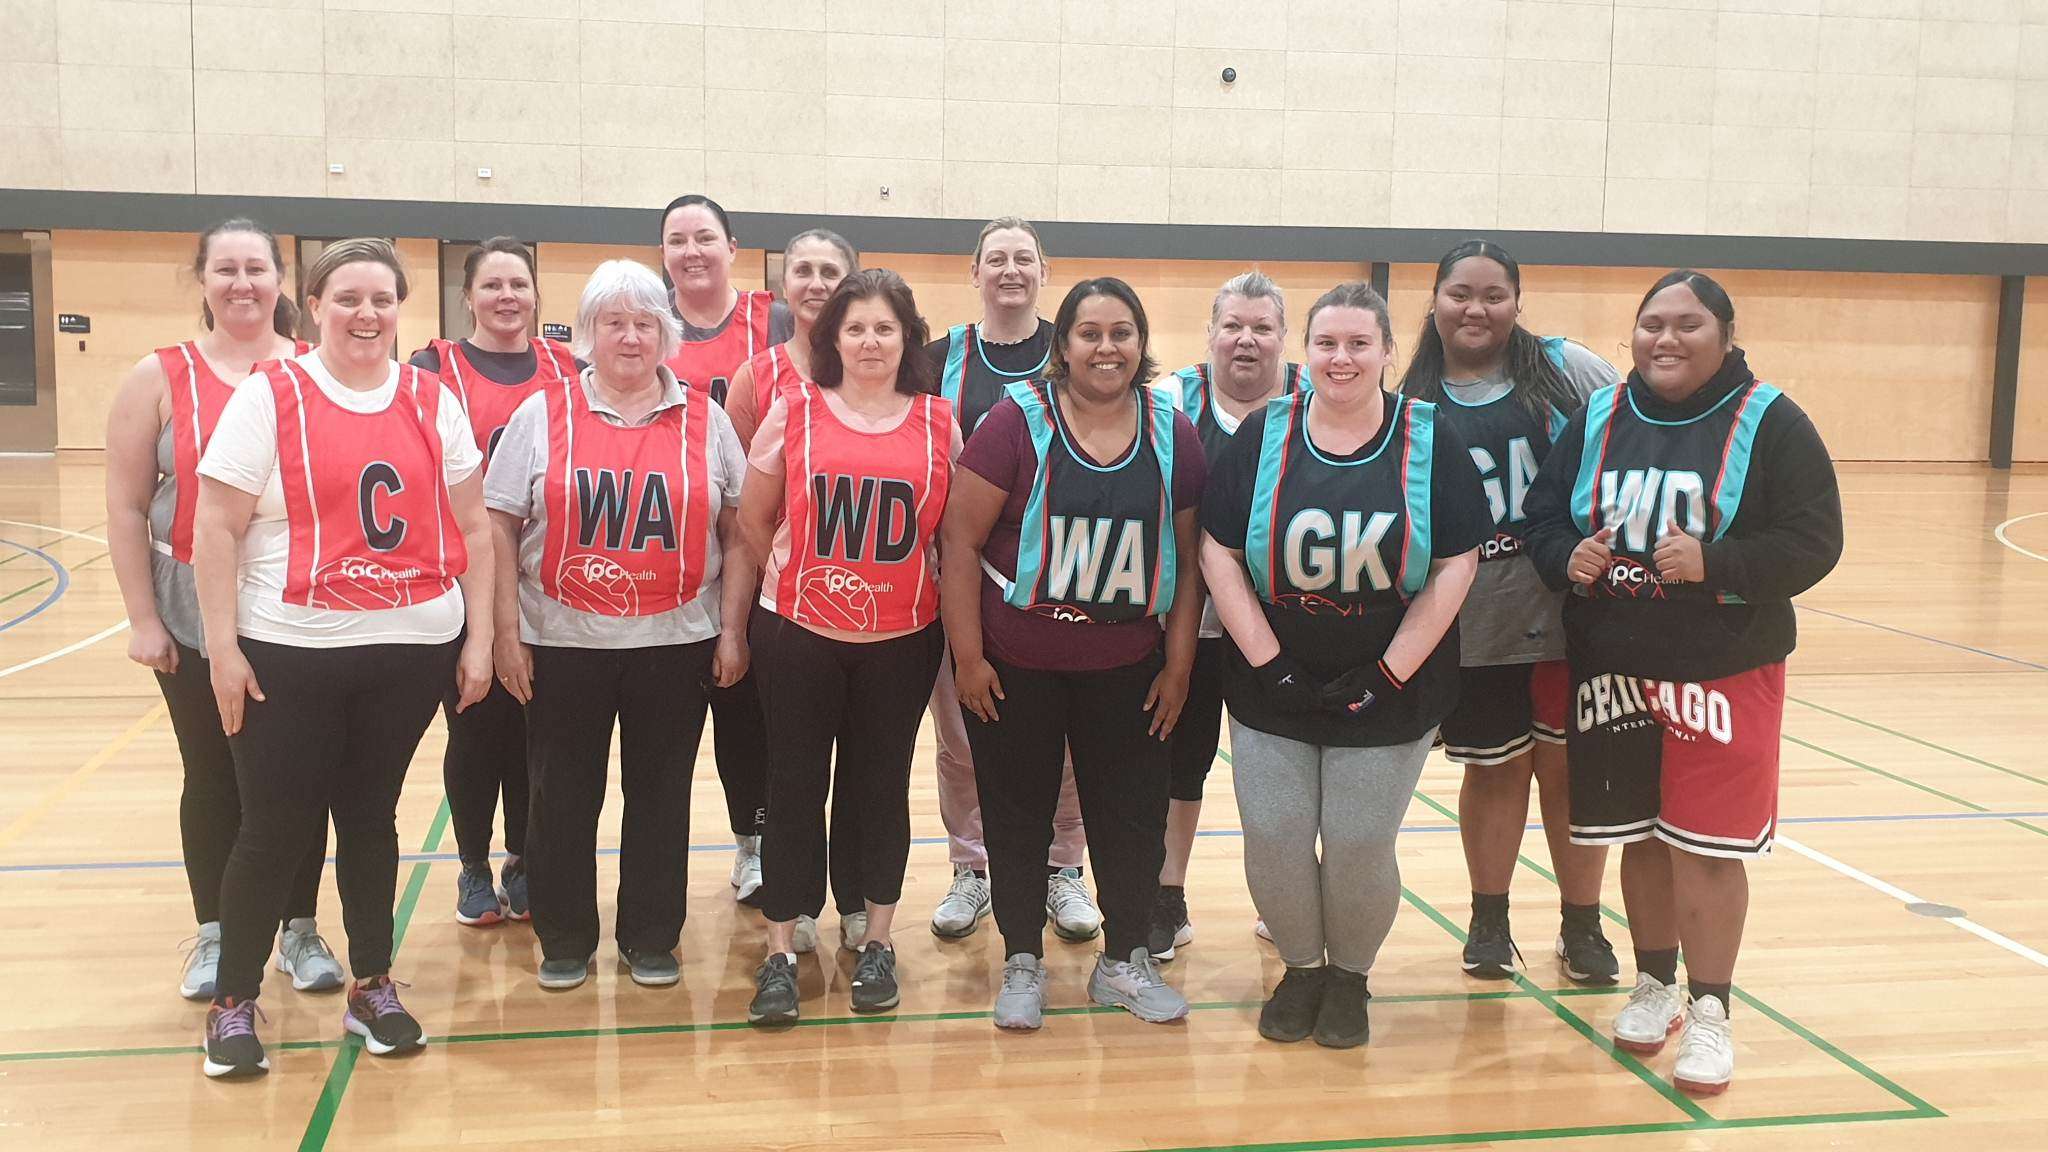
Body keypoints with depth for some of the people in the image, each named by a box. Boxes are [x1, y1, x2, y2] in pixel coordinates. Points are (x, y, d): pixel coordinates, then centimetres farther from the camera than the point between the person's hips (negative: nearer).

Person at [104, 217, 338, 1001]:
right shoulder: (161, 377, 1)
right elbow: (126, 508, 0)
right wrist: (142, 618, -3)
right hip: (195, 620, 0)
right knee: (213, 778, 10)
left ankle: (300, 930, 24)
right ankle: (214, 936, 25)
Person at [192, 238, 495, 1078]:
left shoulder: (434, 401, 5)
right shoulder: (268, 395, -4)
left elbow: (472, 526, 8)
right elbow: (216, 529, -5)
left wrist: (479, 638, 4)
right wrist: (223, 647, -10)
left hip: (414, 648, 3)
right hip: (290, 653, -3)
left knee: (371, 816, 13)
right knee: (276, 828, 3)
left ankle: (373, 987, 27)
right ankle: (233, 1002, 19)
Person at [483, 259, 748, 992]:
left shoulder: (706, 420, 5)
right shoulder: (542, 415, 3)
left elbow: (738, 531, 6)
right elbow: (499, 526, 1)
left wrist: (732, 629, -1)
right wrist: (507, 630, -5)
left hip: (676, 643, 1)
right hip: (563, 643, 0)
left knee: (661, 794, 9)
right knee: (562, 796, 8)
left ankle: (651, 941, 24)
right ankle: (564, 940, 24)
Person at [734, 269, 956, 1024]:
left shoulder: (938, 422, 0)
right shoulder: (793, 409, -3)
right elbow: (753, 519, 6)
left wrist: (927, 592, 5)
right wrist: (791, 582, 9)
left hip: (902, 637, 1)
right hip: (799, 634, -1)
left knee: (881, 786, 10)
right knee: (796, 788, 5)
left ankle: (877, 944, 25)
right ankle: (780, 953, 15)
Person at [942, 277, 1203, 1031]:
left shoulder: (1172, 433, 0)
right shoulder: (1019, 420, -11)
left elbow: (1186, 557, 5)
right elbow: (962, 540, -10)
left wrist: (1179, 664, 4)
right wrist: (967, 656, -11)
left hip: (1126, 670, 3)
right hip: (1014, 666, -3)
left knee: (1134, 815, 11)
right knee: (1018, 816, 9)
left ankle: (1124, 961, 30)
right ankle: (1022, 964, 26)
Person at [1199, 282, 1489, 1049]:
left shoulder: (1428, 440, -1)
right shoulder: (1264, 436, 1)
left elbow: (1456, 563, -3)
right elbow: (1218, 552, -2)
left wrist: (1390, 673, -9)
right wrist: (1268, 663, -9)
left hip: (1388, 690, -1)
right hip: (1274, 687, 1)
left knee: (1359, 844, -1)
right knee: (1273, 837, -1)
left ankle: (1350, 975, 27)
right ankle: (1301, 966, 26)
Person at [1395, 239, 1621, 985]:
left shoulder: (1564, 369, -1)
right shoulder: (1413, 403, 3)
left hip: (1570, 606, -1)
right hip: (1473, 619, 1)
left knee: (1568, 764, 8)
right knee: (1494, 768, 13)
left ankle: (1582, 926, 24)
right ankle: (1489, 921, 30)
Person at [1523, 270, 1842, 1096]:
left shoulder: (1770, 424, -7)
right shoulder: (1598, 418, 5)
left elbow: (1812, 543, -12)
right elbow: (1542, 518, 8)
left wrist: (1712, 562, -26)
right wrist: (1567, 559, -14)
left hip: (1724, 672, -3)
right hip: (1614, 669, 4)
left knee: (1706, 847, -1)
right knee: (1640, 834, 13)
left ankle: (1709, 1012, 14)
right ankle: (1655, 982, 32)